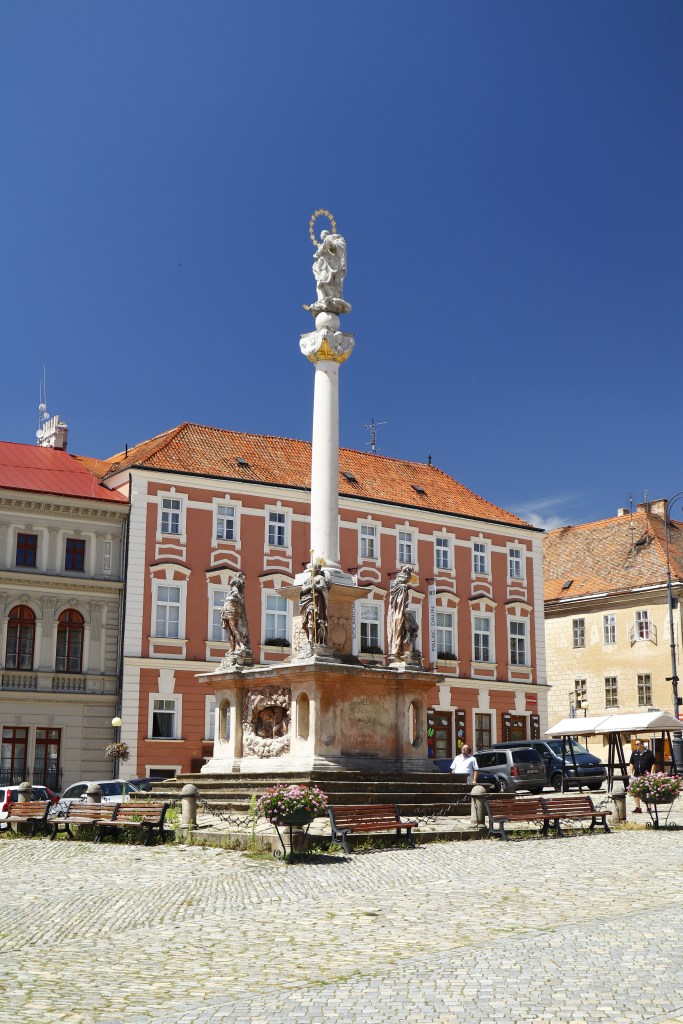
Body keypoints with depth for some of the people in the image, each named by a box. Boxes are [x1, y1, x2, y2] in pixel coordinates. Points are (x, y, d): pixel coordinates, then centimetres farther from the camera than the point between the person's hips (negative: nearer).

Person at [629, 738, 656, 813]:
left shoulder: (649, 753, -2)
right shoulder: (634, 753, 10)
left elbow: (653, 764, -2)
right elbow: (631, 764, 14)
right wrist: (631, 773, 7)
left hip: (646, 776, -4)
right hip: (637, 775, 4)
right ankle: (637, 807, 7)